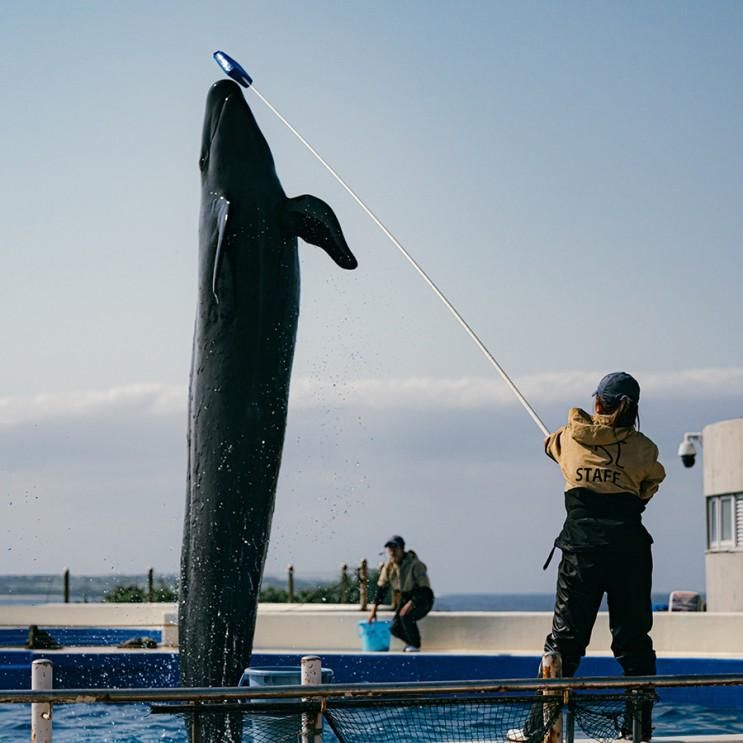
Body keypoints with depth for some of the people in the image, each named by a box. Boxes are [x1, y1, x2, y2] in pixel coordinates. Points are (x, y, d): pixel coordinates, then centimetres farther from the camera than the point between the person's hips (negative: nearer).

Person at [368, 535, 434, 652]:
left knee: (405, 616, -32)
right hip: (405, 598, 6)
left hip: (422, 600, -6)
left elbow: (424, 589, -26)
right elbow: (381, 587, 4)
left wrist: (411, 604, -36)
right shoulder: (389, 566, -5)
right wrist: (374, 608, -1)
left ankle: (415, 645, -11)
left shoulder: (415, 565, -25)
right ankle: (410, 642, 22)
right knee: (394, 628, -8)